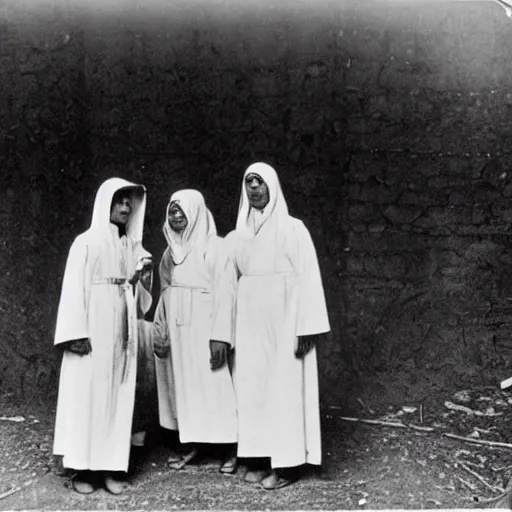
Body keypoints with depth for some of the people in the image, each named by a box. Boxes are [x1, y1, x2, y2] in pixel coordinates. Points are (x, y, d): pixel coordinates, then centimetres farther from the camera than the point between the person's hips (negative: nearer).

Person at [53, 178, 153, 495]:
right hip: (93, 330, -4)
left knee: (119, 397, 3)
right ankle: (83, 468, 4)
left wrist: (144, 278, -5)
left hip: (123, 332, 5)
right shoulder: (86, 242, 0)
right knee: (87, 394, -3)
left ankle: (112, 466, 8)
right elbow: (74, 289, -7)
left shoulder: (135, 248, 13)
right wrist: (76, 332, -16)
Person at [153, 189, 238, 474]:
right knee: (181, 384, 7)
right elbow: (166, 293, 16)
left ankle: (231, 450, 7)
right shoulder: (171, 251, 14)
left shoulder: (213, 247, -7)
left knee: (214, 386, -4)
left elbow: (224, 292, -13)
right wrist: (160, 331, 8)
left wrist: (220, 336, -19)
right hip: (176, 331, 7)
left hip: (203, 329, -6)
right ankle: (190, 444, 17)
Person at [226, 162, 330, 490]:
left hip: (283, 319, -5)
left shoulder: (292, 228, -3)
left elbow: (308, 277, -7)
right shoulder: (238, 236, 11)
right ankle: (259, 457, 16)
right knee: (252, 386, 6)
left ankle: (288, 462, 7)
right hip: (250, 321, 5)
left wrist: (307, 327, -14)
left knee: (284, 385, -1)